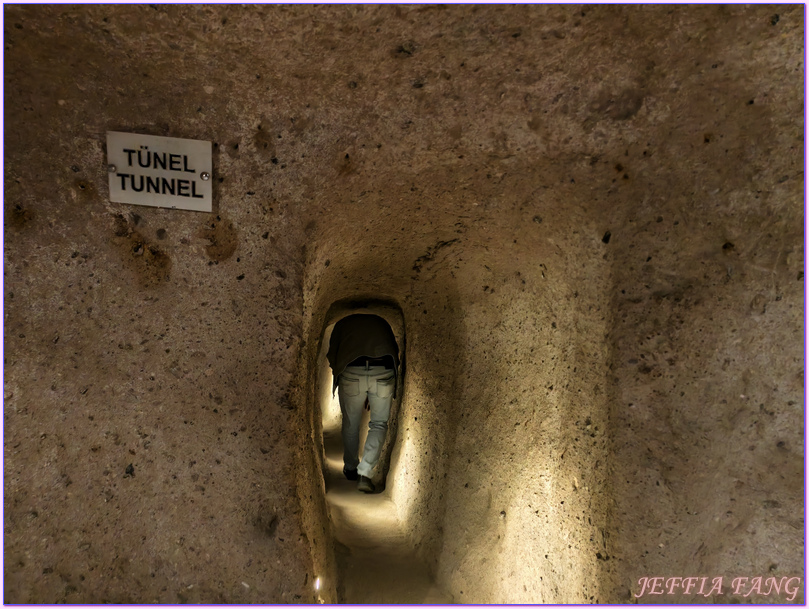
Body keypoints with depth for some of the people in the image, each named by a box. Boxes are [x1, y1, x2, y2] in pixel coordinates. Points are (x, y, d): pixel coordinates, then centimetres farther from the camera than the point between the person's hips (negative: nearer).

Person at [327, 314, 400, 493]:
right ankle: (365, 473, -1)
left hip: (351, 373, 0)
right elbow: (396, 352, 25)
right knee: (379, 424, 13)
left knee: (350, 424, 19)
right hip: (384, 373, 1)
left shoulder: (342, 323, 27)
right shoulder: (382, 323, 32)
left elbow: (332, 356, 16)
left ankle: (351, 468, 36)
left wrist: (339, 377, 31)